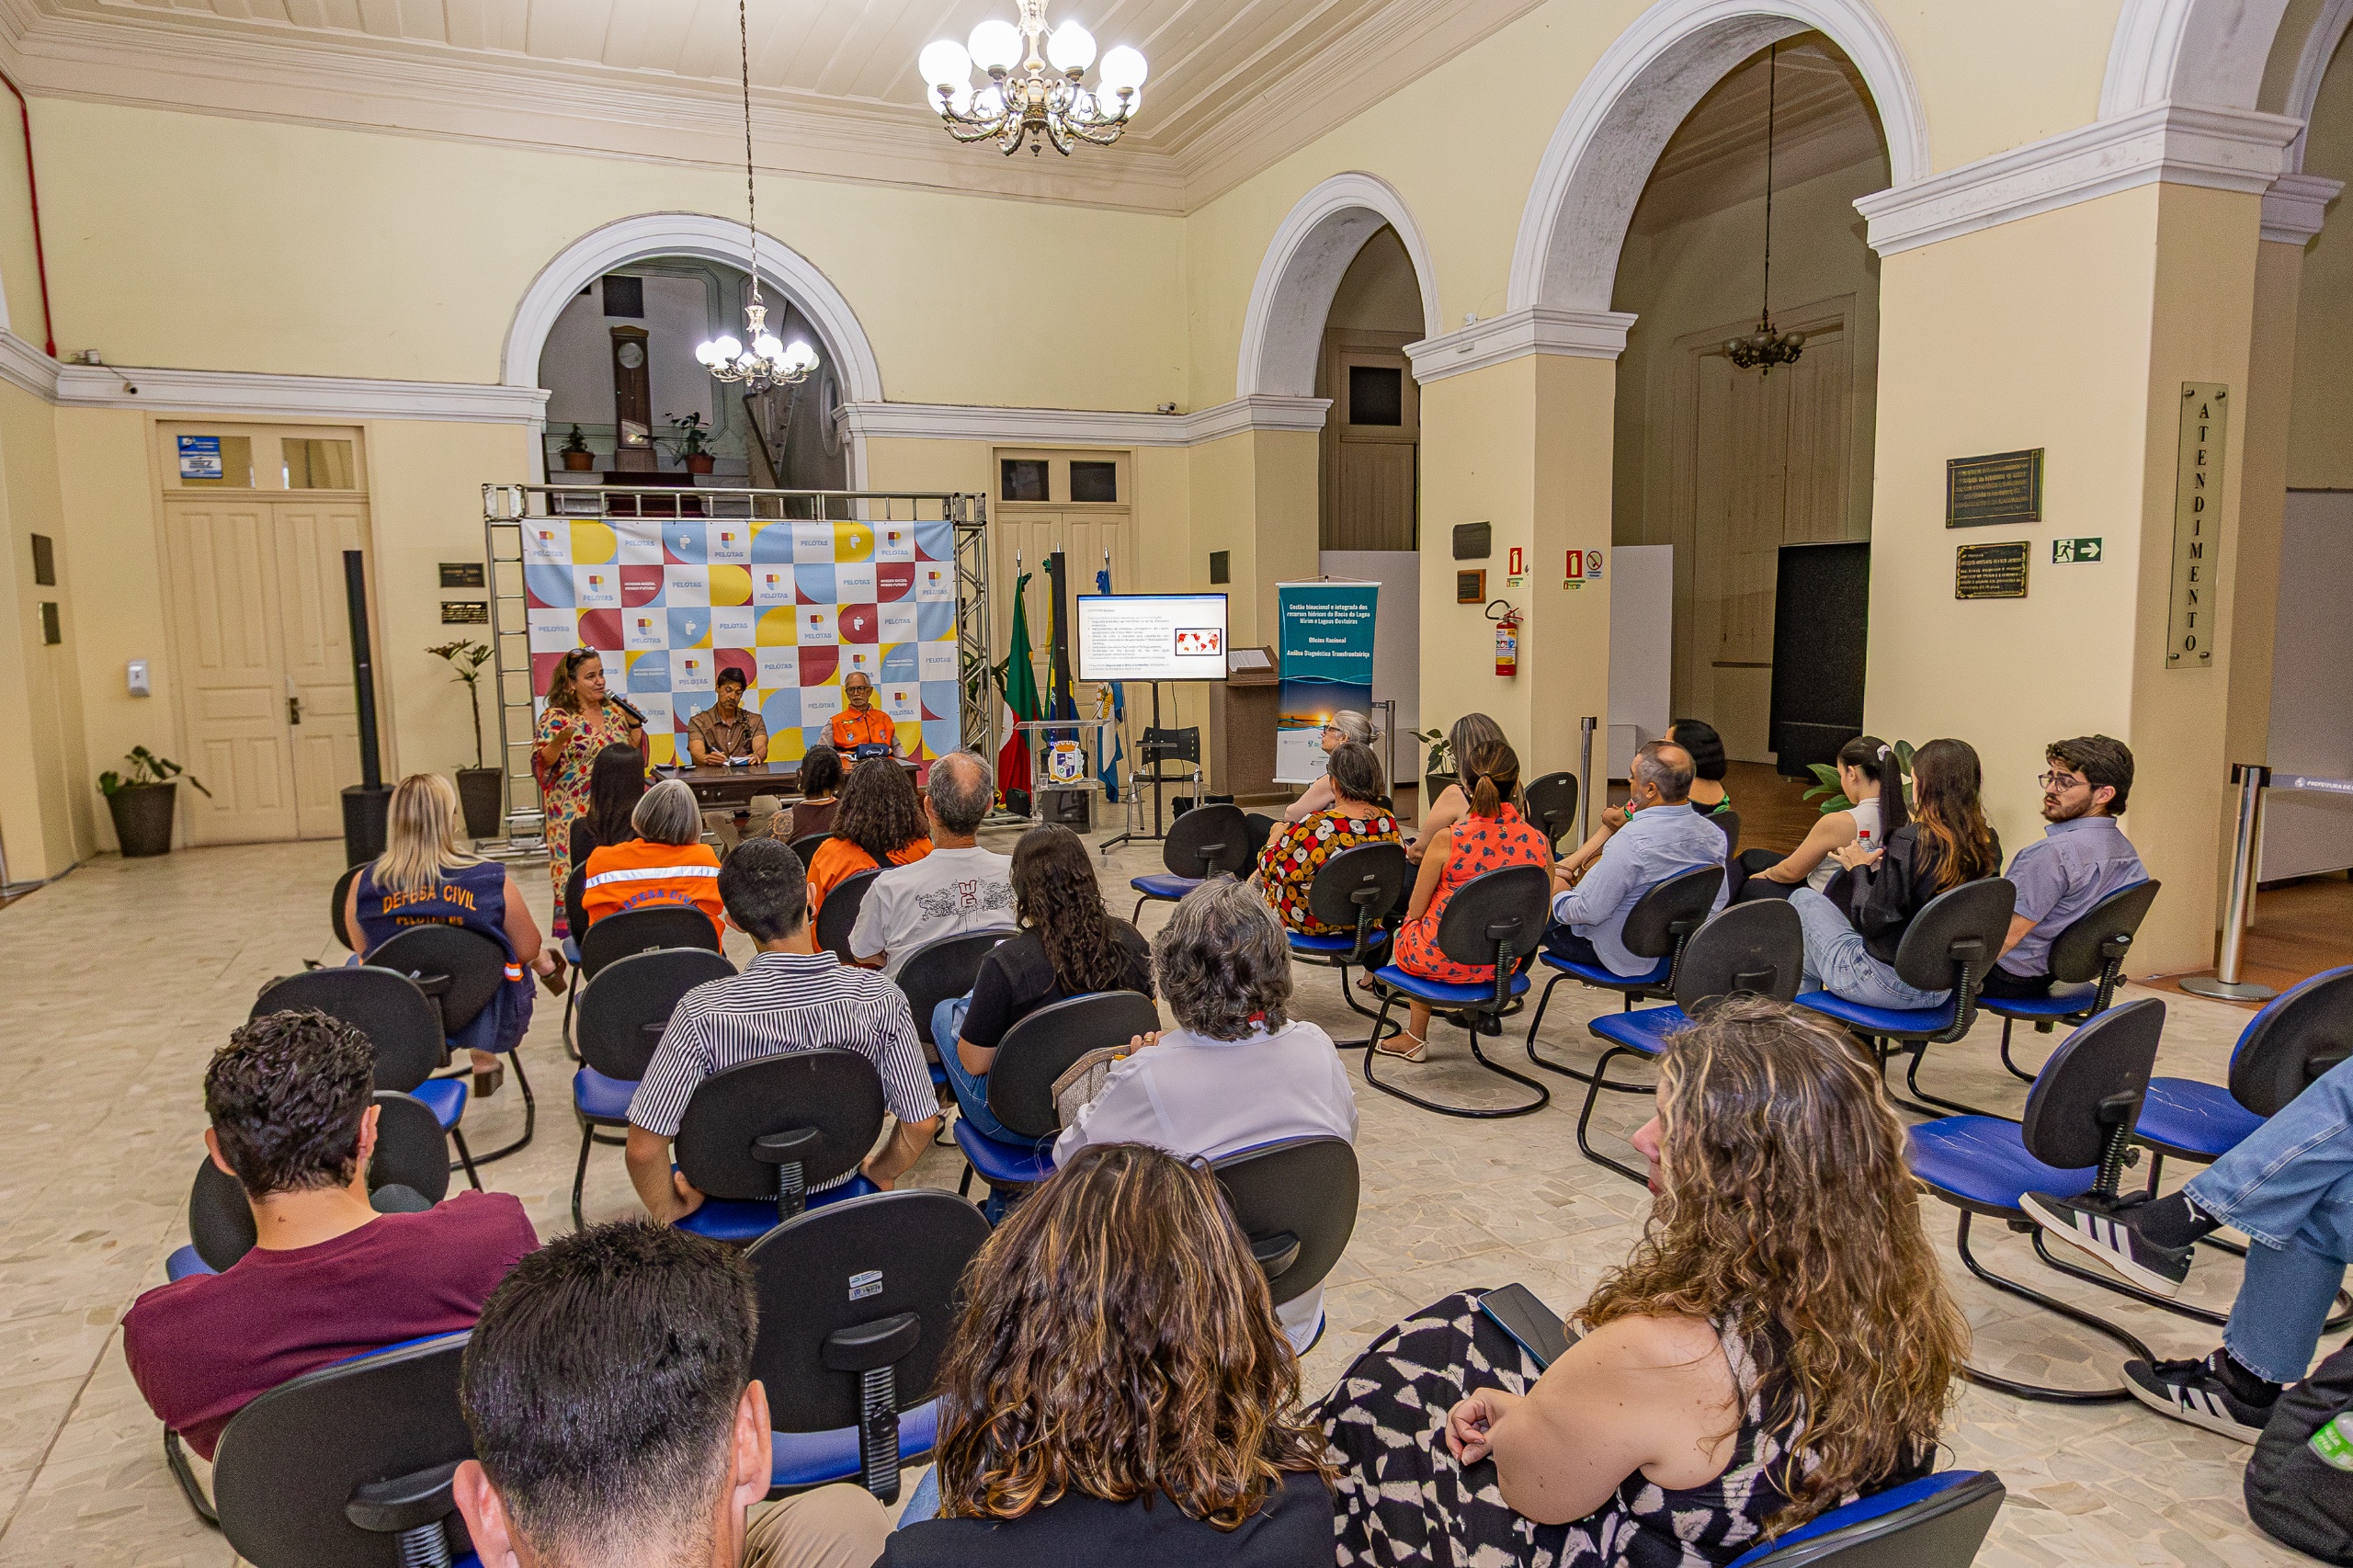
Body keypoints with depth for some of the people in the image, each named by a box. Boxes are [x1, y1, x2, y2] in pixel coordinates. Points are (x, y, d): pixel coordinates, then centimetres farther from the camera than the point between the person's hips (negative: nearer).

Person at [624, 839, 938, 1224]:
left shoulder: (702, 1011, -31)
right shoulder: (879, 997, -26)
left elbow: (644, 1147, -28)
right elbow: (922, 1121, -17)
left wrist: (669, 1209, -7)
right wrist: (880, 1171, 3)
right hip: (836, 1182, 2)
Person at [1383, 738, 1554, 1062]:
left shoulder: (1447, 840, -22)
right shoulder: (1538, 843, -13)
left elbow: (1416, 910, -8)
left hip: (1440, 962, -4)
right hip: (1502, 965, 4)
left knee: (1408, 926, 31)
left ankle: (1416, 1037, 38)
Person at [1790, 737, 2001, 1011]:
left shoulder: (1909, 841, -24)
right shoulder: (1988, 846, -3)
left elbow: (1874, 921, -19)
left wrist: (1859, 869, -3)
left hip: (1887, 983, -7)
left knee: (1803, 898, 15)